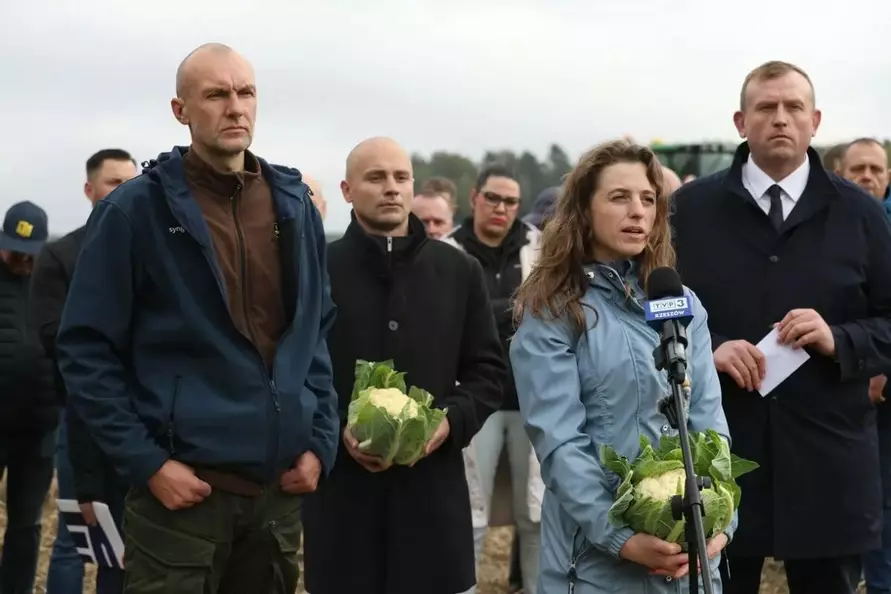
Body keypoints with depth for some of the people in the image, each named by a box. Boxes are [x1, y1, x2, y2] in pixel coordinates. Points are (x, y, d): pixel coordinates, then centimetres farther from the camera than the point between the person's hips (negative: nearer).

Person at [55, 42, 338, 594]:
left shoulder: (295, 205, 9)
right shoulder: (136, 208, -5)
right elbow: (88, 348, -6)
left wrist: (320, 441, 6)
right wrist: (145, 462, -12)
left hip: (280, 486, 5)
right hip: (183, 485, -4)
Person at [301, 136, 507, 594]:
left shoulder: (459, 271, 11)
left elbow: (488, 368, 12)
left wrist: (452, 421, -7)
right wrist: (337, 428, -14)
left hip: (433, 486, 2)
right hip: (342, 487, -2)